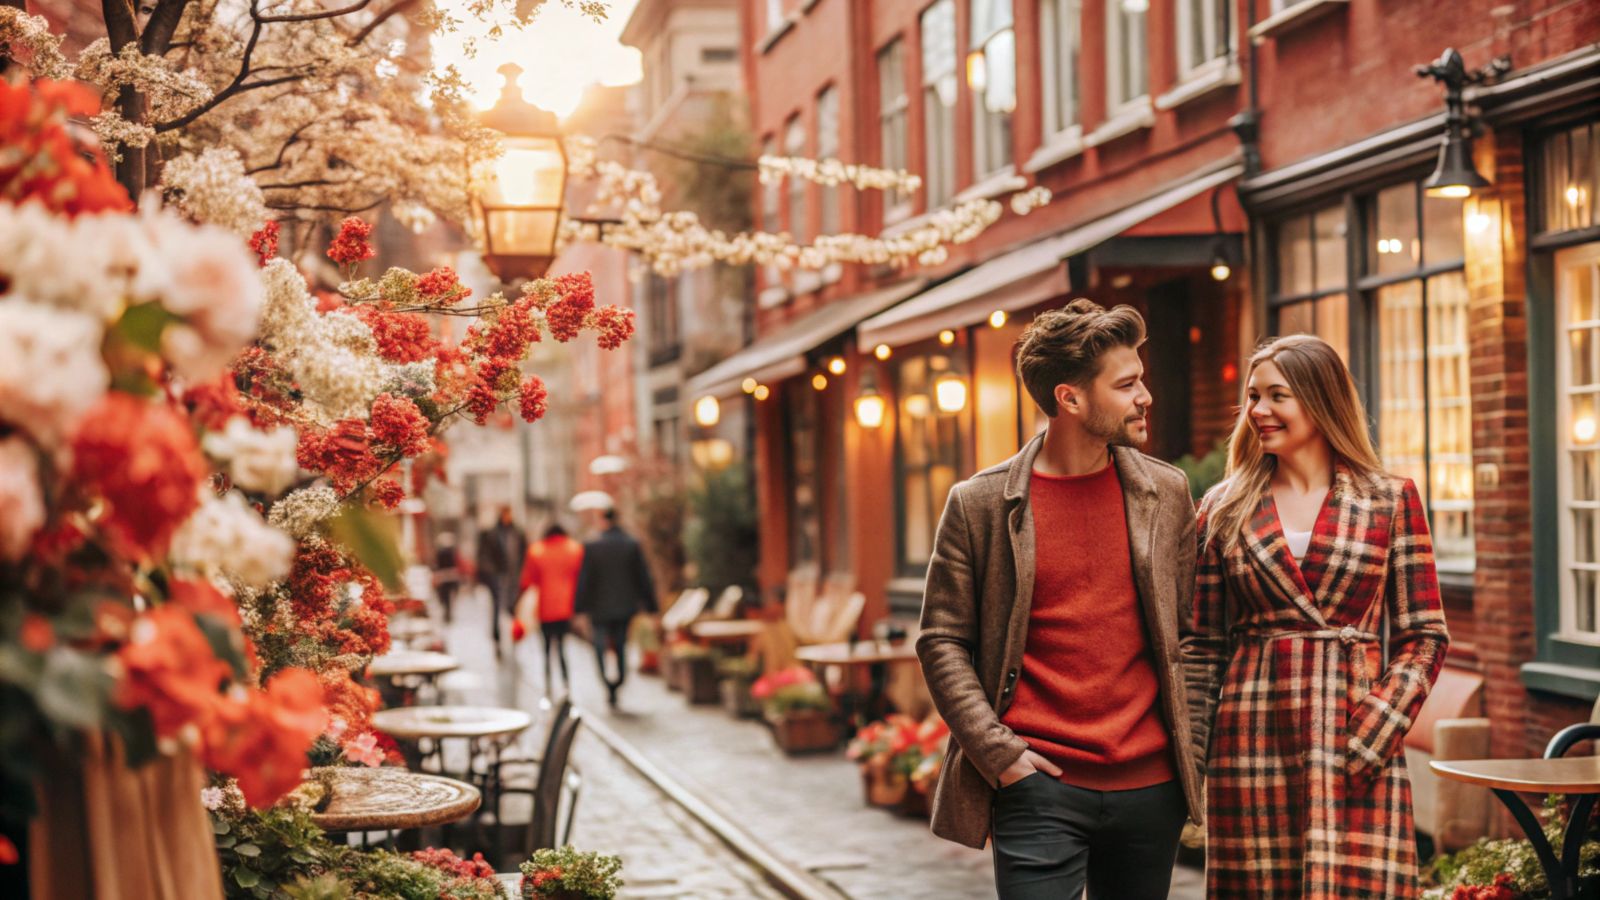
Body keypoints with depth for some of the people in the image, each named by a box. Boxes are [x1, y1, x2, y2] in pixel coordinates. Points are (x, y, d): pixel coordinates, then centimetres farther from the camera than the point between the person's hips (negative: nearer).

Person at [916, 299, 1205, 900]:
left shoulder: (1166, 493, 7)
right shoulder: (979, 505, -2)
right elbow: (942, 641, 0)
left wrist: (1192, 749, 6)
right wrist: (997, 753, -9)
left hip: (1150, 787, 4)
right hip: (1039, 788, -3)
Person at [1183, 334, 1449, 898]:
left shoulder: (1391, 499, 5)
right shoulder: (1225, 508, 8)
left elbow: (1424, 636, 3)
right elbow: (1201, 645, 10)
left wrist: (1373, 734, -9)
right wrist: (1188, 754, 3)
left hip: (1356, 750, -1)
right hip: (1251, 741, 1)